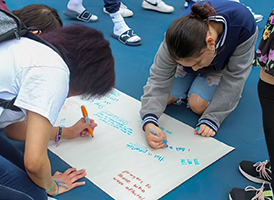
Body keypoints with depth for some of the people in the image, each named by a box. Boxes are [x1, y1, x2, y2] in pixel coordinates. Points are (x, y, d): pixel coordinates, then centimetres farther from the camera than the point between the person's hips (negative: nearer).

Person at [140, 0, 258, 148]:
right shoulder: (178, 37, -38)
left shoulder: (243, 25, -42)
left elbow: (234, 77, -30)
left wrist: (212, 119, -31)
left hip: (223, 65, -1)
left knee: (198, 105, -21)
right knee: (164, 98, -11)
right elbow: (159, 80, -32)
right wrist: (149, 121, -47)